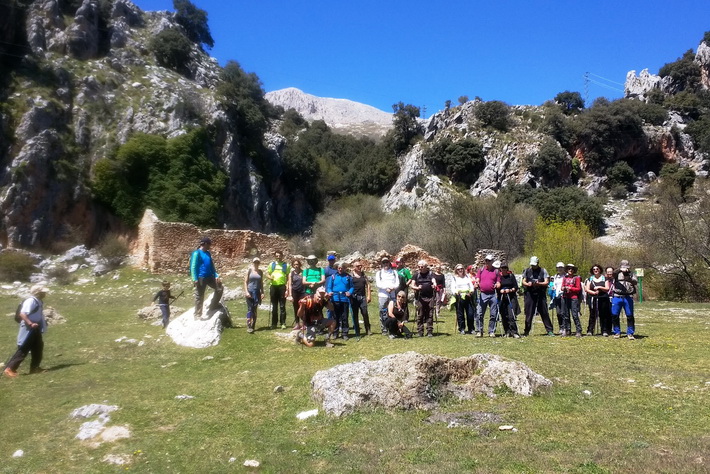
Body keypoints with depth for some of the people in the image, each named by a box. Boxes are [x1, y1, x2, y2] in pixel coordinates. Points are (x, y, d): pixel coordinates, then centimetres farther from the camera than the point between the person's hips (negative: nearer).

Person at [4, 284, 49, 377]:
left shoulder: (38, 301, 11)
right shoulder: (31, 301, -19)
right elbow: (22, 314, -28)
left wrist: (43, 322, 16)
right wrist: (30, 323, -34)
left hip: (35, 330, 10)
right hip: (28, 330, -10)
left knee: (37, 348, 13)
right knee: (23, 350, -7)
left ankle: (34, 368, 20)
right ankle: (9, 368, 0)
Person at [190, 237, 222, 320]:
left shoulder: (208, 253, 13)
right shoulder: (197, 253, -9)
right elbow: (193, 267, -12)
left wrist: (216, 276, 10)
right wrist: (195, 279, -19)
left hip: (210, 277, 7)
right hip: (201, 278, -7)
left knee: (220, 288, 6)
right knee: (199, 297, -1)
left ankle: (213, 307, 18)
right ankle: (197, 315, 7)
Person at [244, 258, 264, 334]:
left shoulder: (260, 272, 11)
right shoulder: (249, 270, 1)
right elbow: (245, 281, -1)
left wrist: (262, 292, 7)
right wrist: (246, 291, -10)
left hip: (257, 292, 4)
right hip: (250, 292, -4)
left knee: (255, 309, 5)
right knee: (250, 309, -9)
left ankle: (253, 326, 10)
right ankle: (248, 326, -11)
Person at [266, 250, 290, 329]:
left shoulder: (286, 265, 4)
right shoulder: (271, 264, 11)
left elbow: (288, 278, 2)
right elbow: (267, 274, 13)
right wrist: (270, 277, -11)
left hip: (282, 286, -2)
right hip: (273, 286, 2)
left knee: (282, 306, -1)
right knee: (274, 306, 8)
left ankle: (283, 323, 4)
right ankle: (274, 323, 15)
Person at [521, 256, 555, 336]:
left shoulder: (543, 271, 5)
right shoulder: (527, 271, 11)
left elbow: (546, 282, 0)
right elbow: (523, 282, 12)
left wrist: (539, 283, -20)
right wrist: (527, 284, -11)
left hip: (541, 294, -1)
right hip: (530, 294, 1)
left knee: (544, 312, -1)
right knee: (528, 313, 2)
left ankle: (549, 330, 6)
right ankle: (526, 331, 10)